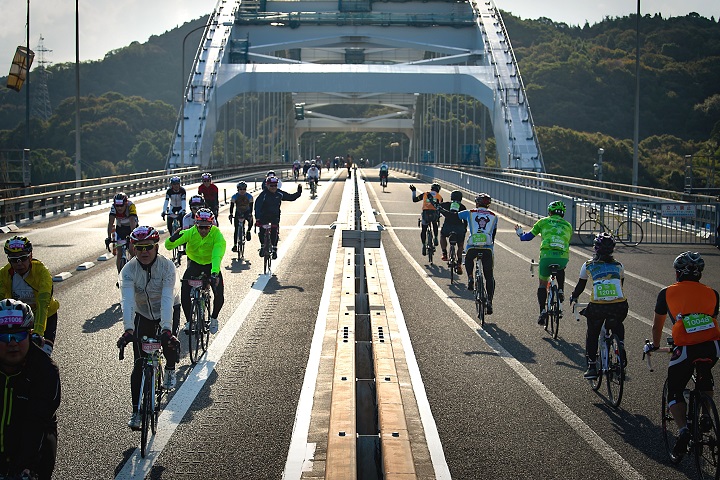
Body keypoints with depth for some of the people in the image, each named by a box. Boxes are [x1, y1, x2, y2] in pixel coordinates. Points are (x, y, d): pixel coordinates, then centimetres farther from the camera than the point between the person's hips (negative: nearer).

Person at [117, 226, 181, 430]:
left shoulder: (167, 266, -26)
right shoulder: (128, 270, -23)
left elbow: (167, 299, -36)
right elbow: (127, 301, -35)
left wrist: (166, 329, -49)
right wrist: (128, 330, -51)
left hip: (169, 310, 0)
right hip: (143, 314, 0)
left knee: (169, 343, -22)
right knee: (139, 364, -8)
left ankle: (170, 369, 16)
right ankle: (137, 411, 0)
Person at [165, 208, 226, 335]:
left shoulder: (217, 235, -27)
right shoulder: (190, 233, -22)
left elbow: (217, 256, -41)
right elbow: (168, 246, -26)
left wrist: (214, 273, -57)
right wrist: (173, 239, -49)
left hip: (211, 266, -1)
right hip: (194, 264, 1)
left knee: (219, 295, -16)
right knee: (184, 292, -20)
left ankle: (214, 318, 15)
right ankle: (189, 321, 1)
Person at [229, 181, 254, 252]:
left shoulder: (249, 196, -15)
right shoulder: (235, 196, -15)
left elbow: (251, 206, -21)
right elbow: (232, 206, -17)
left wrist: (250, 214, -35)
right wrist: (231, 214, -30)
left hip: (247, 212, 0)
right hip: (238, 213, 0)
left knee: (251, 220, -31)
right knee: (236, 230, -7)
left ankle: (248, 231, 0)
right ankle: (235, 245, 0)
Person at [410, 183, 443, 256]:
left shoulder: (425, 194, 17)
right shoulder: (439, 197, 19)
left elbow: (414, 199, 23)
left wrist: (413, 191, 39)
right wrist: (438, 220, 31)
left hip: (426, 213, -1)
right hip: (435, 214, 1)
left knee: (424, 230, 16)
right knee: (435, 224, 35)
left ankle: (423, 245, 4)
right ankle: (435, 238, 24)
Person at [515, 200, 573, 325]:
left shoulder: (544, 222, 18)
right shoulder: (568, 225, 24)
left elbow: (528, 237, 22)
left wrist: (520, 234, 44)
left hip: (546, 256, -1)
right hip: (563, 257, 1)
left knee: (542, 284, 17)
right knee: (561, 269, 38)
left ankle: (542, 311, 2)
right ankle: (561, 290, 19)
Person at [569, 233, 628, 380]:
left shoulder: (588, 266, 11)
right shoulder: (618, 266, 15)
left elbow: (580, 285, 23)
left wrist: (574, 297, 43)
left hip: (597, 306, -1)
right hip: (619, 306, 1)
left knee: (592, 334, 23)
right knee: (617, 327, 35)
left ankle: (591, 366, 17)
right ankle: (620, 346, 12)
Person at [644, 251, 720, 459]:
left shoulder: (667, 293, 15)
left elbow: (657, 325, 26)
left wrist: (654, 345, 45)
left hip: (685, 348, -3)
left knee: (674, 394, 13)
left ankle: (683, 429, -11)